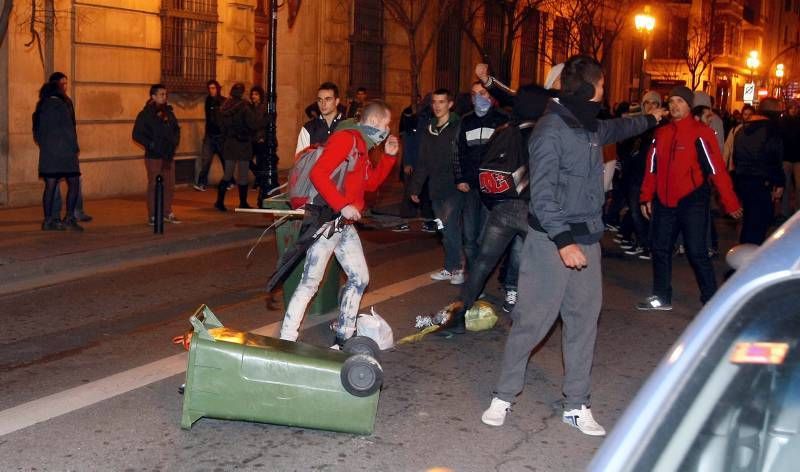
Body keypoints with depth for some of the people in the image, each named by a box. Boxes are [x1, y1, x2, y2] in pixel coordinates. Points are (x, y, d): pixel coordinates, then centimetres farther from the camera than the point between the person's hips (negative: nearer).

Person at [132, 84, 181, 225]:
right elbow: (137, 135, -9)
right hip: (154, 157, -6)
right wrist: (151, 145, -13)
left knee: (169, 186, 8)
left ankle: (167, 213, 20)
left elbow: (176, 129, 23)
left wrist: (175, 142, 8)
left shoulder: (168, 112, 12)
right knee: (154, 186, -2)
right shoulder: (145, 114, -5)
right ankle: (152, 216, 5)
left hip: (168, 156, 6)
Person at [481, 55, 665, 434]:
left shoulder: (590, 126, 12)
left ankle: (576, 405, 17)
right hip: (552, 241, -8)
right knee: (533, 320, -4)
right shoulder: (551, 131, -14)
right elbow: (542, 194, -19)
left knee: (584, 321, 8)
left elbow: (615, 129, 38)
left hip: (586, 239, 8)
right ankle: (503, 396, 12)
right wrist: (563, 241, -26)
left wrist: (649, 120, 55)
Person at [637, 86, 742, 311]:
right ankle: (662, 297, 24)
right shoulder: (661, 133, 9)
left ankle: (711, 300, 7)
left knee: (697, 252, -5)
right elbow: (652, 167, 13)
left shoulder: (701, 133, -9)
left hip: (692, 201, -6)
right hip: (664, 201, 6)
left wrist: (730, 203, -12)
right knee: (660, 249, 11)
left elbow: (716, 168, -12)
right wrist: (646, 197, 9)